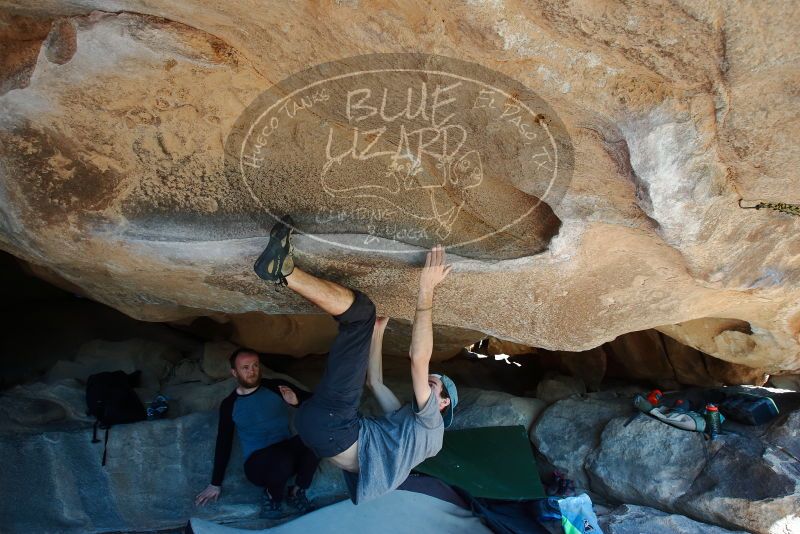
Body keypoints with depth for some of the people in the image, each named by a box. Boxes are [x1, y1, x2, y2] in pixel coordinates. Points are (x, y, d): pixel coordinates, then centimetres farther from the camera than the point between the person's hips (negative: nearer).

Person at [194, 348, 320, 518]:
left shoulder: (276, 387, 0)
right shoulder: (229, 405, 3)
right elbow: (223, 444, 9)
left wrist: (297, 401, -23)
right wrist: (215, 484, 8)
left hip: (288, 452, 1)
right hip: (257, 464, -1)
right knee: (282, 458, -38)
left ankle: (297, 491, -7)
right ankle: (273, 496, -2)